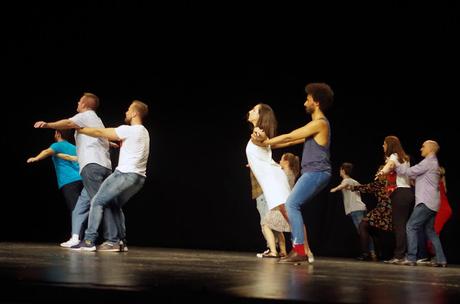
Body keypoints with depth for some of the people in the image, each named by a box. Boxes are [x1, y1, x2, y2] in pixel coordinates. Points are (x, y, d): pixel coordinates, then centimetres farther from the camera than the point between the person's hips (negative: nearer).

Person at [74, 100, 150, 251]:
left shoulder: (129, 130, -11)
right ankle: (121, 242, 14)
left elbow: (100, 132, -6)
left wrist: (79, 129, 3)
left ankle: (89, 241, -8)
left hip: (125, 175, -9)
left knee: (98, 202, -2)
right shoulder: (143, 132, 17)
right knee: (115, 205, 22)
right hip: (138, 178, 9)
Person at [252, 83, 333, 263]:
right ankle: (298, 248, 8)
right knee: (292, 206, 10)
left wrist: (265, 142, 1)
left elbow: (289, 137, -9)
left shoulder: (319, 123, -11)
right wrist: (267, 143, 16)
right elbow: (293, 141, 22)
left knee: (291, 204, -17)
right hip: (313, 173, 10)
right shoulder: (316, 125, 22)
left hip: (316, 173, -10)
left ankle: (300, 251, -21)